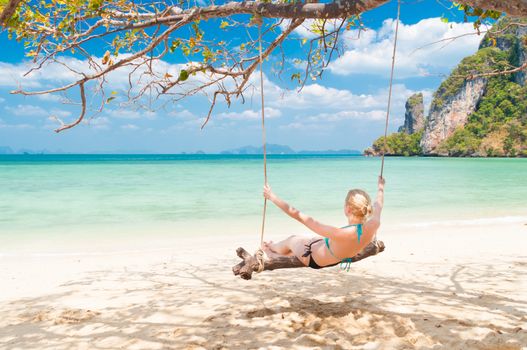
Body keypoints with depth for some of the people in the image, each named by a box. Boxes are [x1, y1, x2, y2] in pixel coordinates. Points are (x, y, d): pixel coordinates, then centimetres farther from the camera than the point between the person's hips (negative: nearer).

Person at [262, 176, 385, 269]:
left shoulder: (339, 234, -47)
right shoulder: (373, 226, -31)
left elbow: (299, 216, -40)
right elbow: (378, 205, -5)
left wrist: (272, 197, -31)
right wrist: (381, 187, 17)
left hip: (314, 259, -6)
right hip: (336, 259, 6)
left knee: (291, 240, 25)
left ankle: (271, 248, 57)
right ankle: (277, 253, 58)